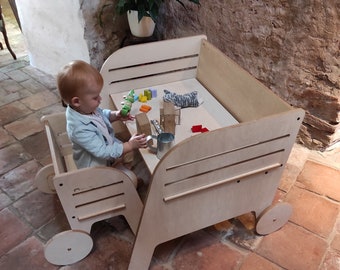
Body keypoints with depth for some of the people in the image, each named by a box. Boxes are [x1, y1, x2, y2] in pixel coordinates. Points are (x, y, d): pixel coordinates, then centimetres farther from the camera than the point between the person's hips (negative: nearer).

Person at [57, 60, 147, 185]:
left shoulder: (85, 108, -15)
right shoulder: (80, 129, -40)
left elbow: (101, 114, 9)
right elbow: (103, 152, -35)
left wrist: (115, 115, -10)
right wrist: (130, 145, -32)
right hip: (96, 166, -9)